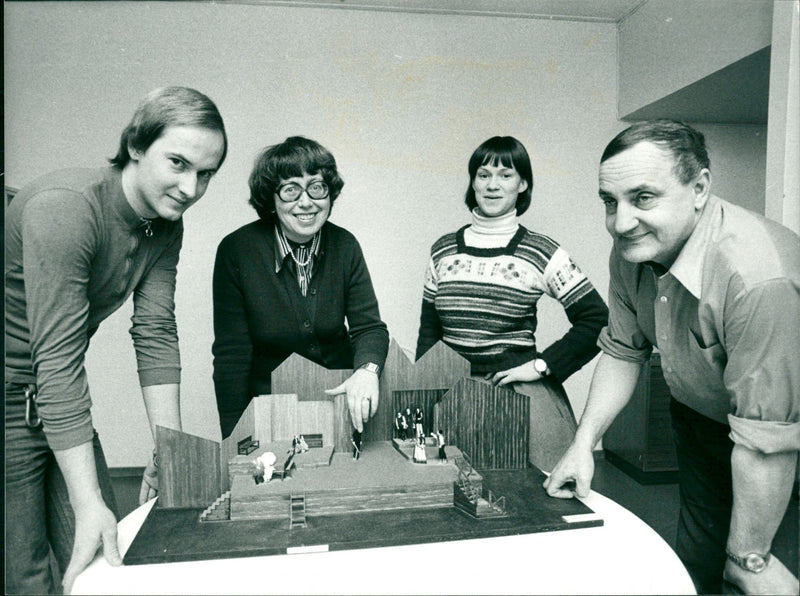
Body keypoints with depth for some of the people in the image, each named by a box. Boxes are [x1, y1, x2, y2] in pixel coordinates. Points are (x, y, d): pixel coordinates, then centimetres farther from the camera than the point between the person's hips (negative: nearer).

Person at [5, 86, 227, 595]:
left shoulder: (166, 226, -3)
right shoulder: (63, 207, -26)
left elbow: (156, 335, -5)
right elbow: (57, 359, -29)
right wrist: (88, 502, -29)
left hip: (57, 396, 7)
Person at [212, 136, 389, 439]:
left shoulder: (345, 246, -2)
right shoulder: (236, 250, -10)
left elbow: (368, 326, -4)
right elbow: (231, 353, -9)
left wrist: (367, 369, -27)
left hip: (341, 395, 2)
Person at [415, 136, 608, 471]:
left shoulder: (541, 253, -3)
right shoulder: (443, 251, 8)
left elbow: (596, 319, -2)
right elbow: (428, 331, 14)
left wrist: (541, 366, -7)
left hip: (520, 394, -2)